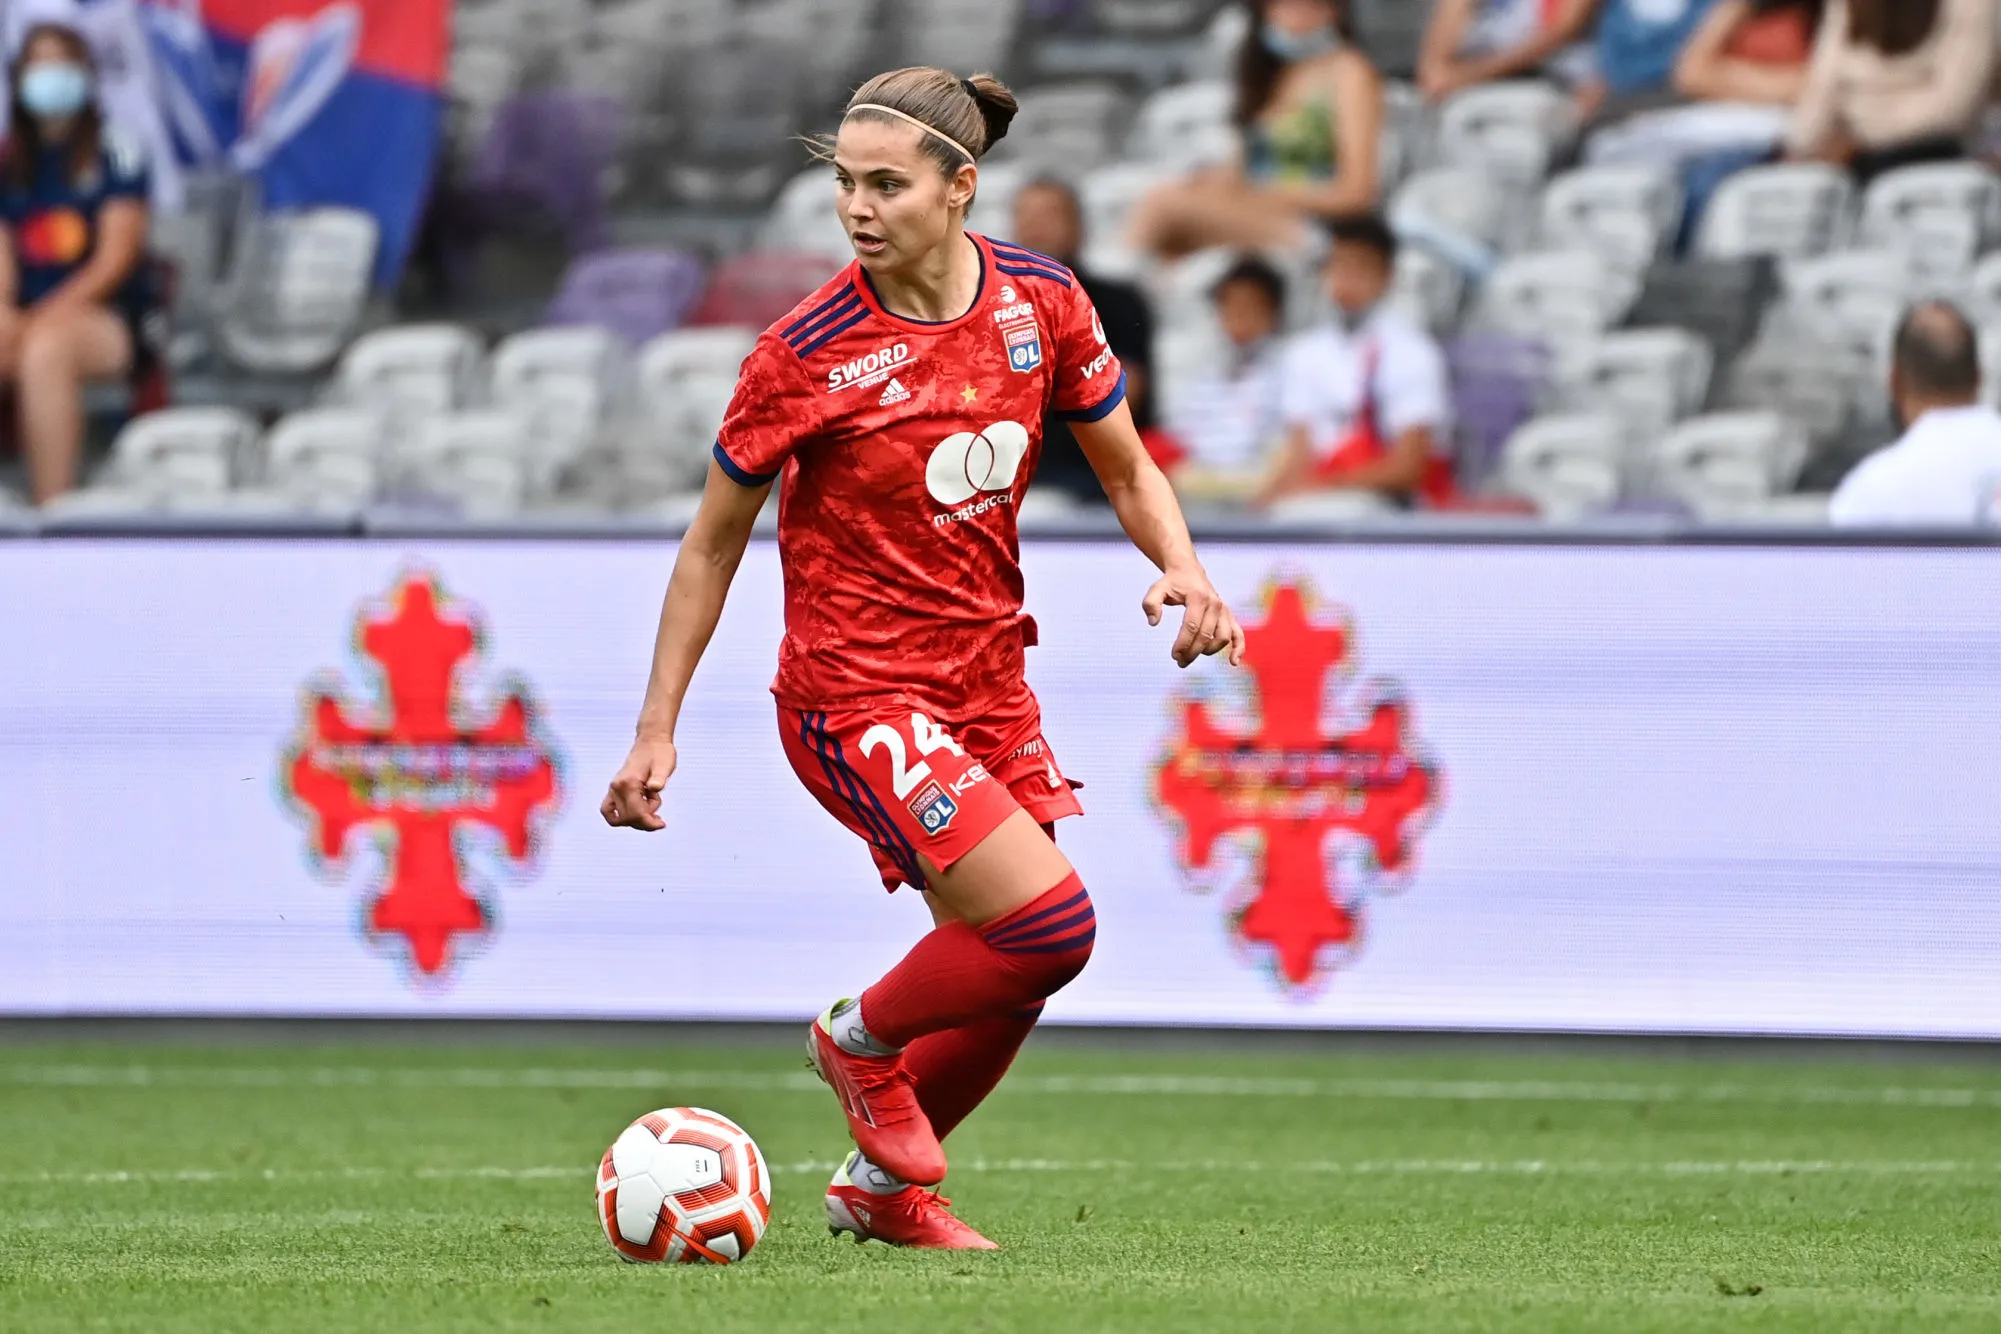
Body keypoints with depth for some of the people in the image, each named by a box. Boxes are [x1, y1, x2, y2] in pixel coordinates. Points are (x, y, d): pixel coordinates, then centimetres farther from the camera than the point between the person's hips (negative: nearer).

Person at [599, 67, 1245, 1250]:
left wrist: (1183, 572, -10)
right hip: (856, 696, -6)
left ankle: (881, 1187, 32)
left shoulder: (1042, 302, -4)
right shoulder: (808, 354, -15)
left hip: (986, 685, 6)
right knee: (1053, 921, -20)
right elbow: (715, 543, -4)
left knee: (1008, 978, 9)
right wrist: (658, 728, -5)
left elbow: (1127, 468, 10)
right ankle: (863, 1040, 8)